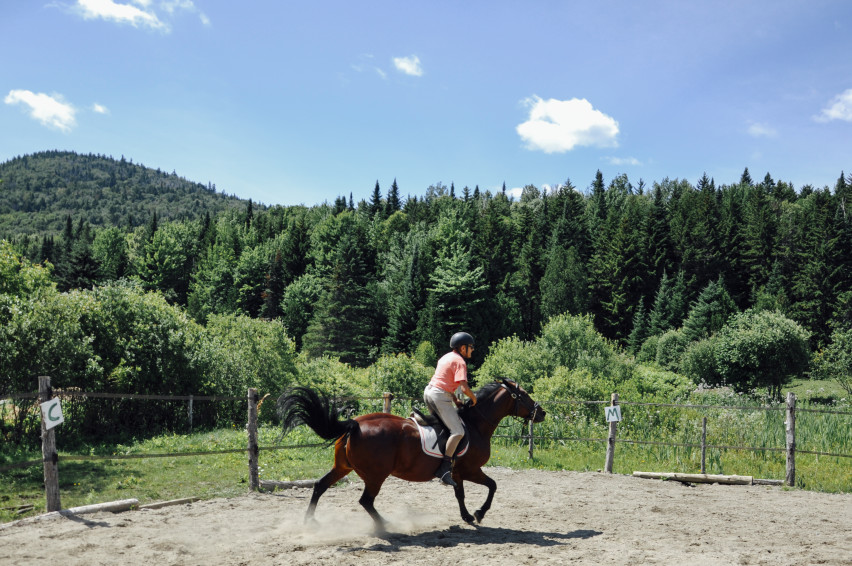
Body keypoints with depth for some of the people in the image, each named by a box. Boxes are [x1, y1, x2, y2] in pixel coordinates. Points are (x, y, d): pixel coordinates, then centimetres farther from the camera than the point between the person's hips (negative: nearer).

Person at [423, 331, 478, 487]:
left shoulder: (446, 357, 19)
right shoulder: (459, 361, -9)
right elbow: (464, 388, -18)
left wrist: (455, 400, 17)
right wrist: (473, 398, 0)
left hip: (429, 391, 10)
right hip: (440, 396, -10)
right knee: (458, 432, -14)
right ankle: (445, 469, -22)